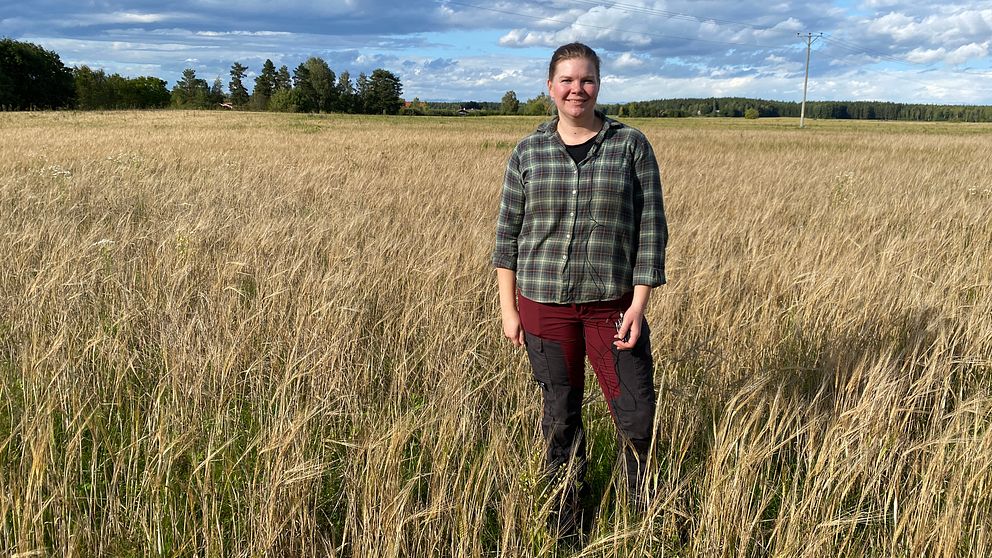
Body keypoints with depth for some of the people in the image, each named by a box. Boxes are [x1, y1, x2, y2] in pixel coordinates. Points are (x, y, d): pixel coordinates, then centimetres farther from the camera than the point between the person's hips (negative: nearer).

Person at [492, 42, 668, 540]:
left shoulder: (631, 145, -2)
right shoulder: (527, 152, 2)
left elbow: (651, 228, -3)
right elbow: (508, 232, 4)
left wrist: (639, 303, -9)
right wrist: (508, 308, 1)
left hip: (612, 304, -1)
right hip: (545, 305, 1)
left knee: (637, 415, 3)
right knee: (560, 414, 12)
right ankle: (565, 519, 33)